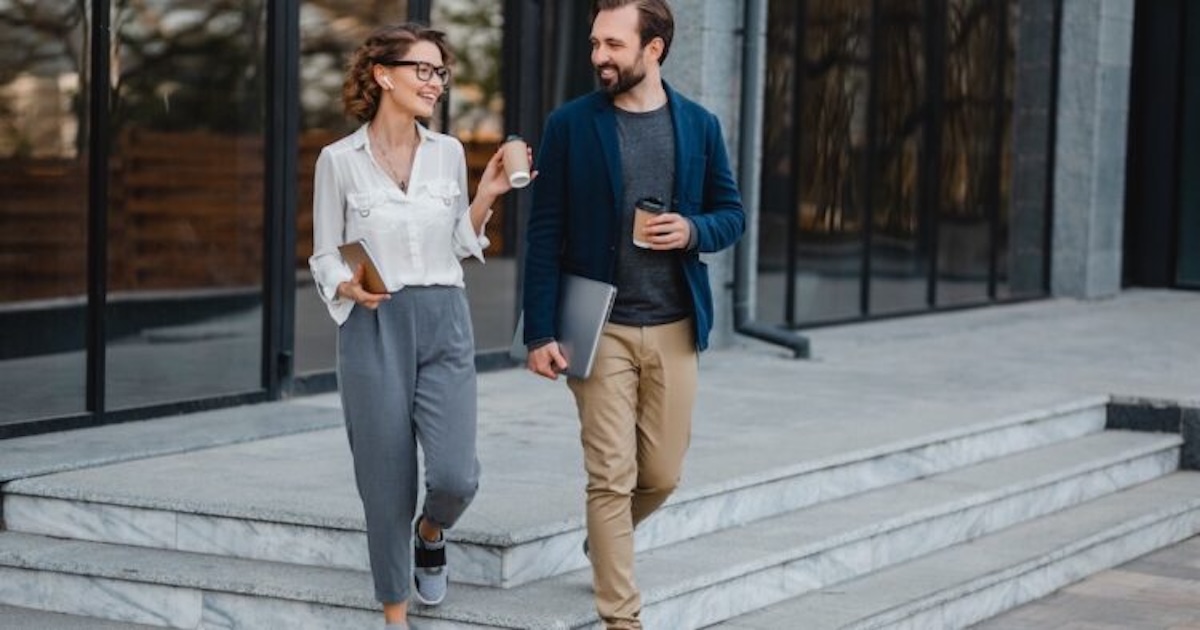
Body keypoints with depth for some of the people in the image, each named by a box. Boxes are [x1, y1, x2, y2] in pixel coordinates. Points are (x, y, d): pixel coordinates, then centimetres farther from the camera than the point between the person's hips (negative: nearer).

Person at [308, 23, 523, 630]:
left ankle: (430, 534, 27)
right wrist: (350, 288, -18)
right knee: (386, 483, 1)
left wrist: (487, 195, 0)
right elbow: (324, 256, 2)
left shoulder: (448, 152, 7)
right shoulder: (339, 159, -2)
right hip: (373, 329, -2)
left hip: (444, 323, 2)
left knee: (455, 476, -10)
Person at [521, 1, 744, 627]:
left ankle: (604, 538, 41)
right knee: (612, 478, -5)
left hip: (674, 328, 3)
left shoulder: (699, 125, 4)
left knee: (662, 475, 10)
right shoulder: (570, 125, -4)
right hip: (601, 327, -3)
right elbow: (544, 233, -4)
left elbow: (732, 214, 12)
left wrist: (693, 230, -12)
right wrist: (541, 332, -9)